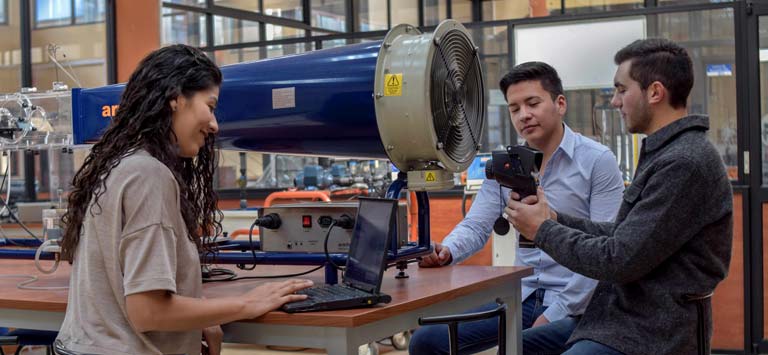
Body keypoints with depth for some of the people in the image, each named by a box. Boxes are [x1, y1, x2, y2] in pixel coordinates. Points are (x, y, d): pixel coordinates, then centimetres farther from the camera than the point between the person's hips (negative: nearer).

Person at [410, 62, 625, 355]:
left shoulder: (598, 160, -7)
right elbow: (476, 226, 4)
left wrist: (555, 313, -17)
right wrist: (446, 251, -20)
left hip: (576, 305, -5)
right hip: (521, 298, 6)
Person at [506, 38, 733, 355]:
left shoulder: (684, 164, -19)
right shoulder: (667, 153, 15)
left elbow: (620, 261, -20)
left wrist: (543, 231, -7)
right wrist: (556, 218, 5)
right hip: (628, 321, 10)